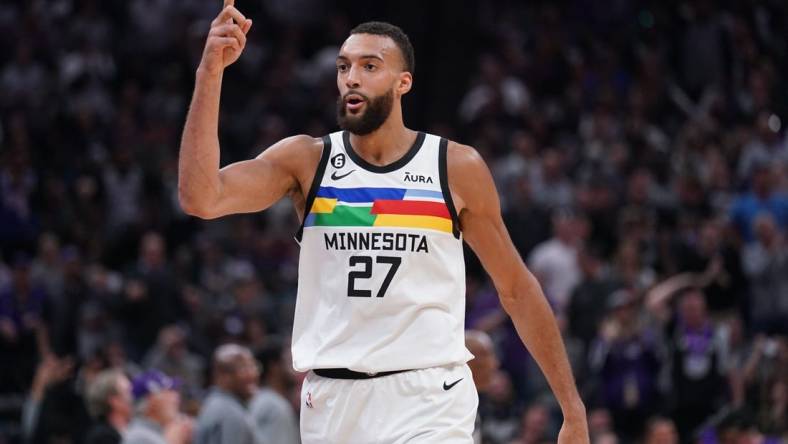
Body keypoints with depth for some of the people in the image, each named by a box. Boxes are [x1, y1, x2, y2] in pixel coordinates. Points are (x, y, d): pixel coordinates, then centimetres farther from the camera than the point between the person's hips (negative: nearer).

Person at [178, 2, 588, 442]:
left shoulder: (457, 167, 1)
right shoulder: (306, 161, 2)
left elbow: (517, 290, 8)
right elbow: (201, 199, -13)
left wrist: (572, 406, 5)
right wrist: (210, 74, -20)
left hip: (430, 401, -2)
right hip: (332, 400, 3)